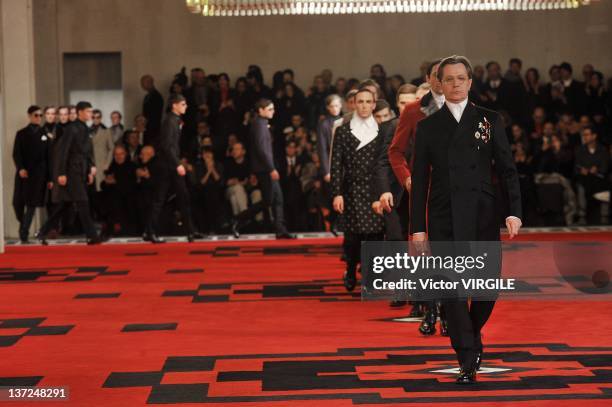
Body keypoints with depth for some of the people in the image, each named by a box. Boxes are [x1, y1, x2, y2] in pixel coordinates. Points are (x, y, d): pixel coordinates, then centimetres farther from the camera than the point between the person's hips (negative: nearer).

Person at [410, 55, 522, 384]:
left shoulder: (490, 120, 7)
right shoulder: (428, 126, 8)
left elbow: (507, 169, 3)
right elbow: (419, 180, 7)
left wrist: (514, 211, -9)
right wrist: (418, 226, 1)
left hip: (482, 216, 0)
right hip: (444, 219, 0)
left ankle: (473, 333, 33)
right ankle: (467, 359, 3)